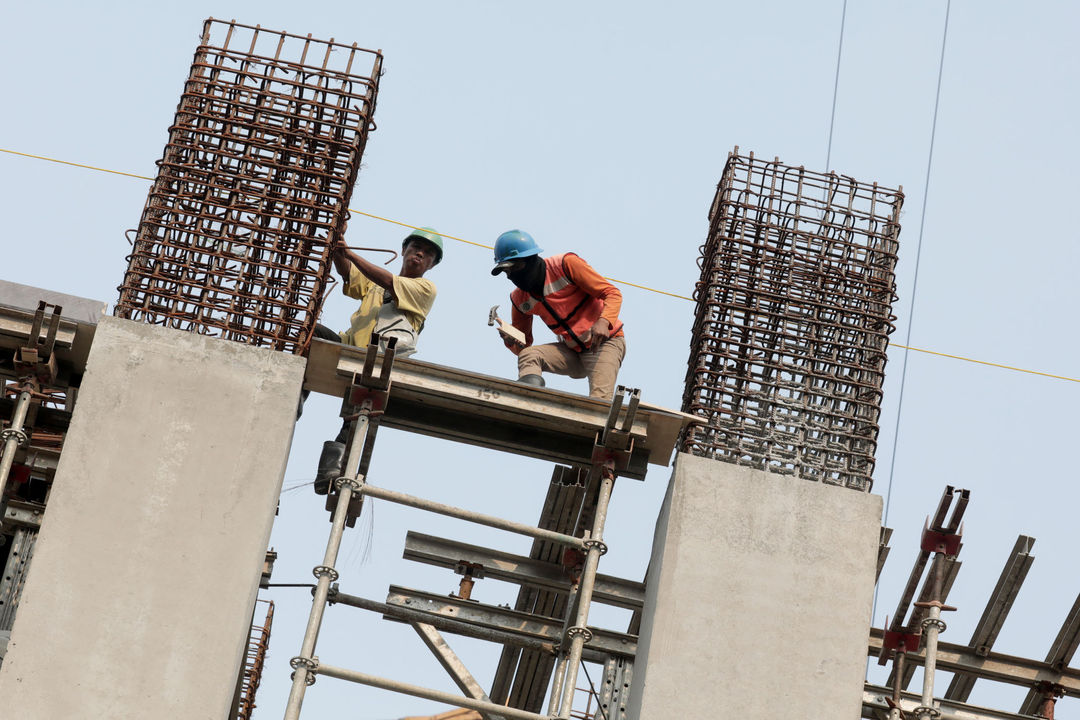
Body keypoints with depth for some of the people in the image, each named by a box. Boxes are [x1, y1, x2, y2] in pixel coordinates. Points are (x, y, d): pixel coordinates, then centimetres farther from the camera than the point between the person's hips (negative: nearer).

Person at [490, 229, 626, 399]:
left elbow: (613, 293, -13)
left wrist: (603, 321, -33)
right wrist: (512, 342, -14)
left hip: (605, 342, -5)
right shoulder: (520, 299, 4)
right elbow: (523, 347, 12)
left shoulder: (565, 264, -13)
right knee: (528, 355, -24)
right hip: (572, 352, 5)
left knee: (599, 402, -29)